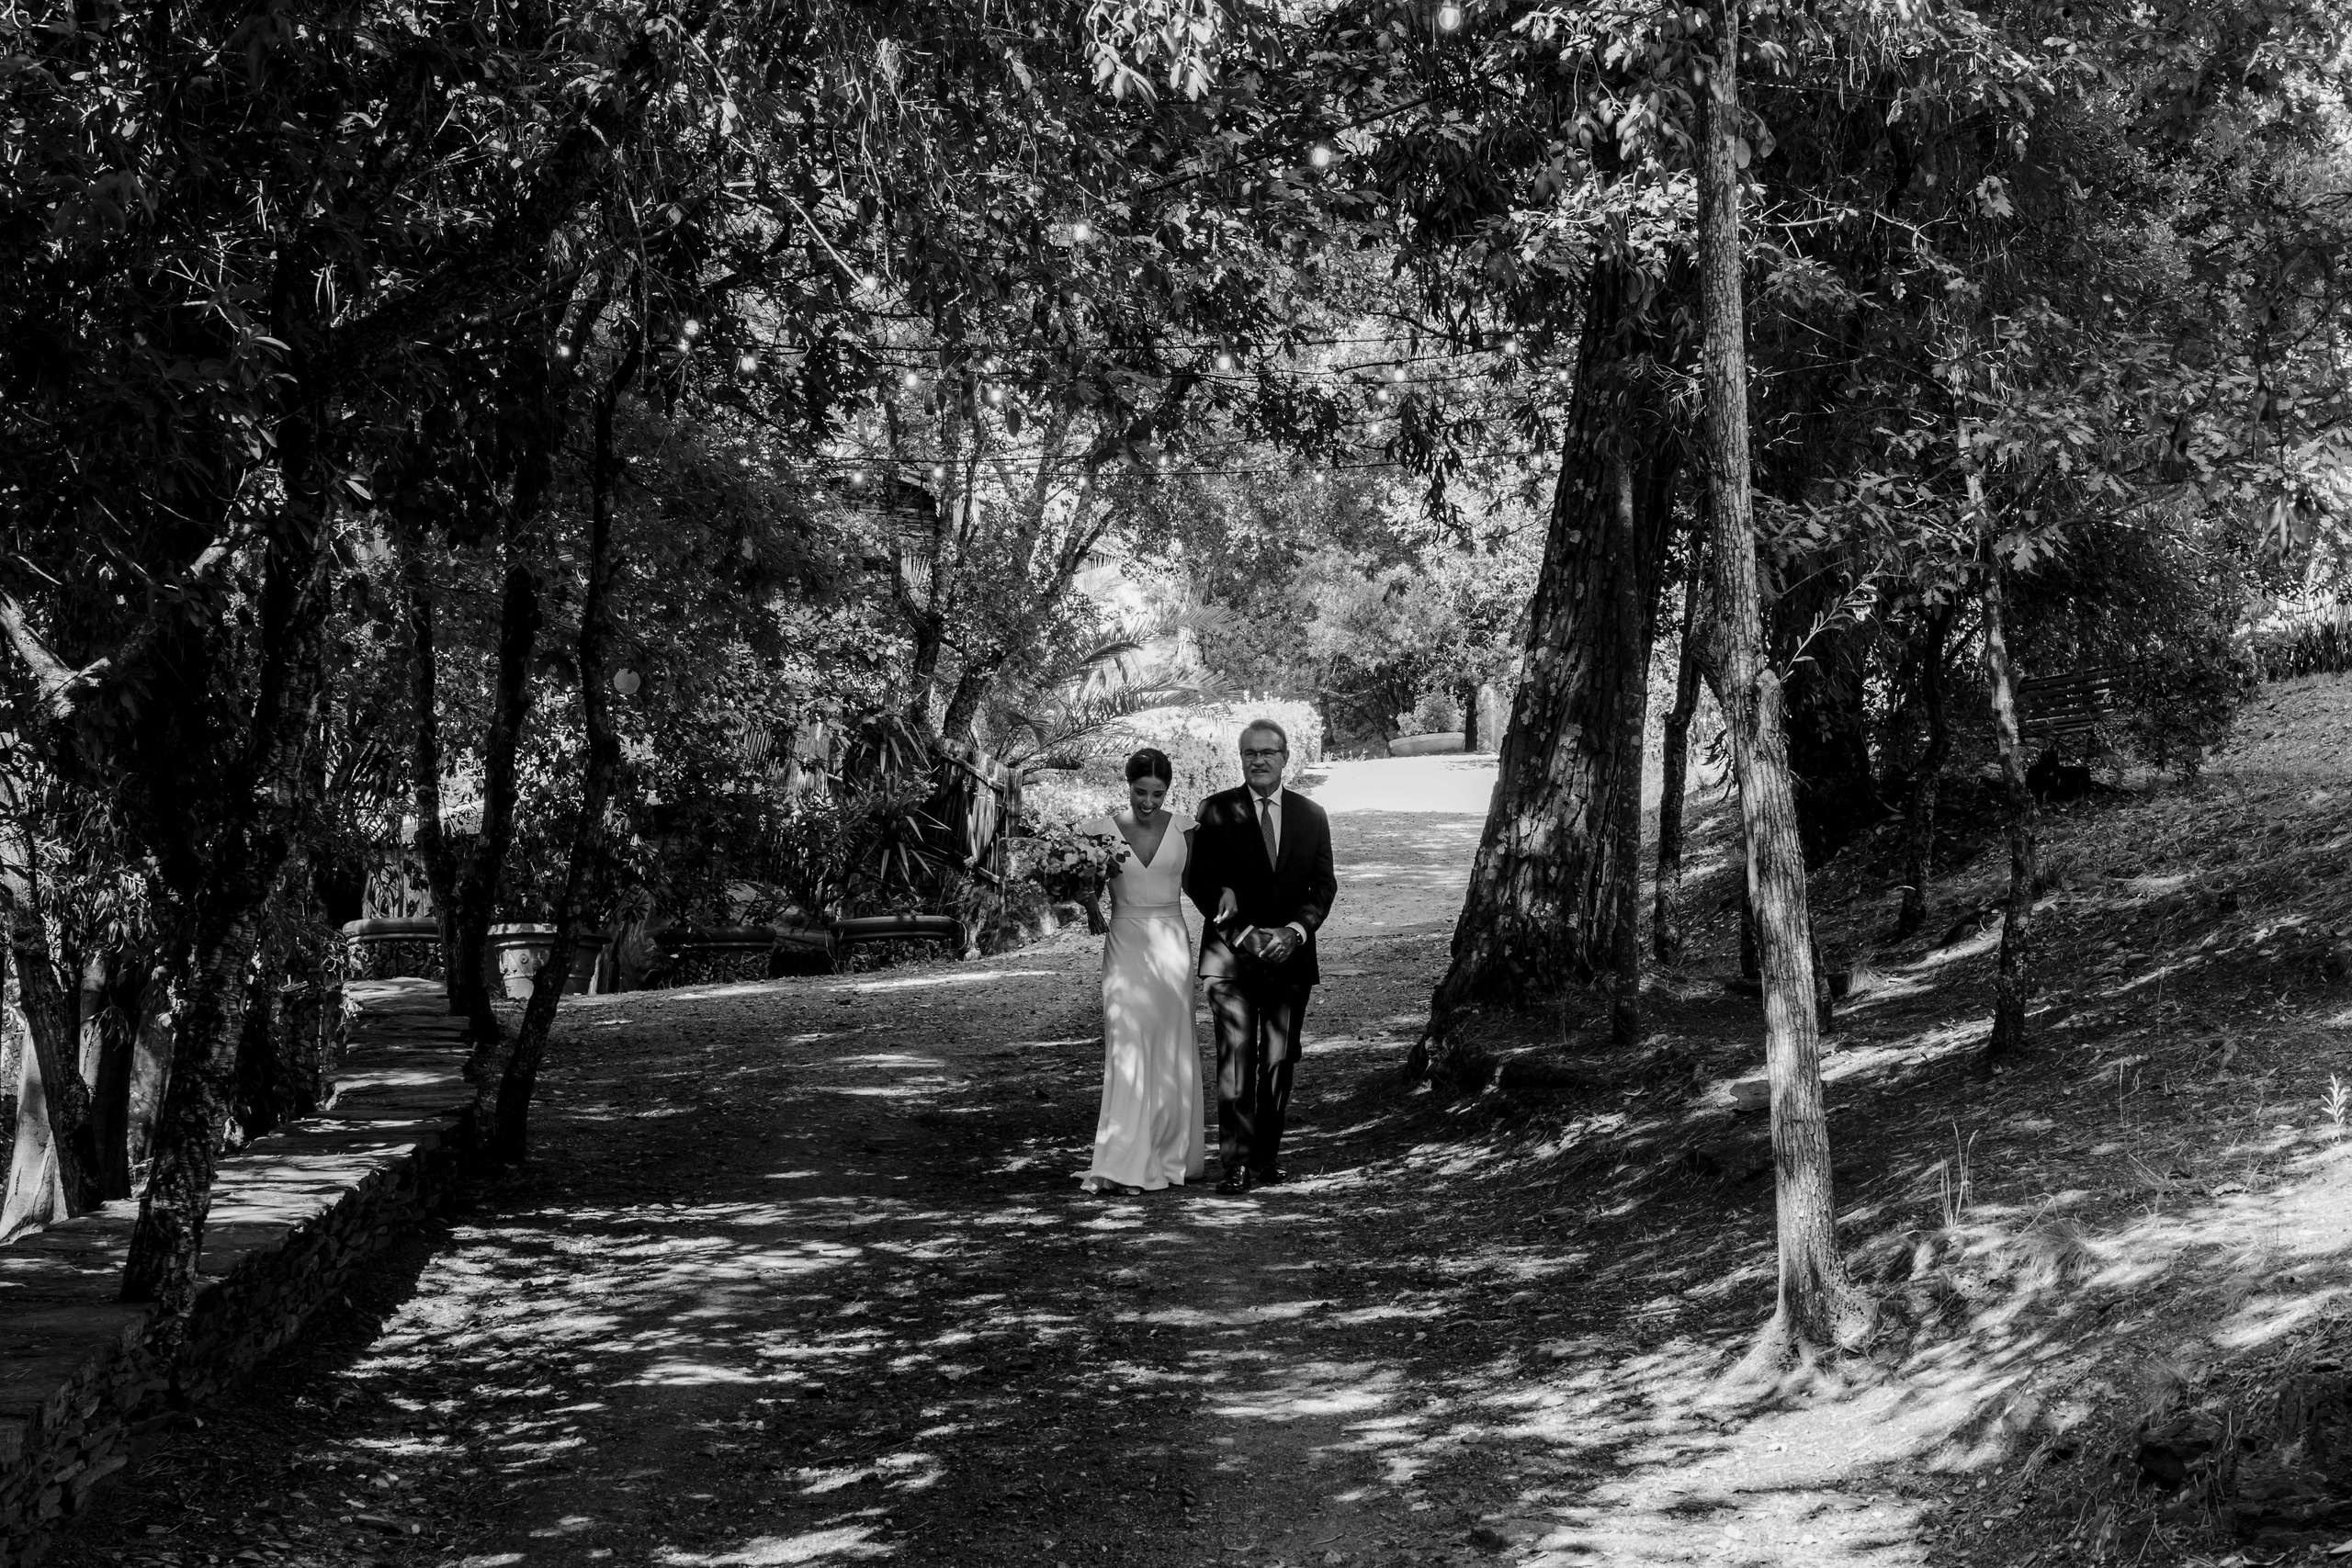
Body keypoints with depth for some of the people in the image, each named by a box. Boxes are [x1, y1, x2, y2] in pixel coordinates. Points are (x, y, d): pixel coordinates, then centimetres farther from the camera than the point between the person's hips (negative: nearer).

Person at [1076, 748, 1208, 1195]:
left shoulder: (1183, 828, 2)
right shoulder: (1102, 830, -1)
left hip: (1171, 944, 2)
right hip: (1125, 945, -2)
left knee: (1172, 1053, 7)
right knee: (1128, 1052, -9)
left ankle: (1171, 1156, 18)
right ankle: (1126, 1164, -11)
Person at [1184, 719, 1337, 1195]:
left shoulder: (1311, 816, 9)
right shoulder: (1216, 811, 1)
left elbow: (1324, 886, 9)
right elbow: (1200, 884, -2)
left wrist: (1295, 931, -8)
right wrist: (1244, 934, -12)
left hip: (1290, 955, 3)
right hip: (1231, 956, -3)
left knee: (1279, 1062, 5)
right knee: (1236, 1060, -9)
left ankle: (1267, 1158, 13)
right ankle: (1235, 1164, -10)